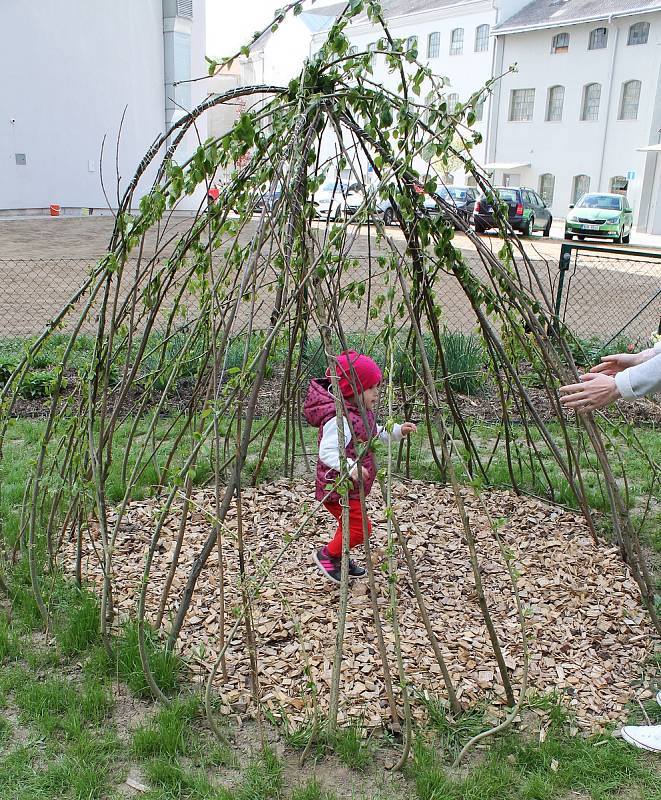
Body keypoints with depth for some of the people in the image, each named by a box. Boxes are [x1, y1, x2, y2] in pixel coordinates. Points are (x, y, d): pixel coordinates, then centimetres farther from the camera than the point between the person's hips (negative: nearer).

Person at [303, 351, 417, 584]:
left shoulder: (361, 411, 4)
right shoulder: (339, 418, -28)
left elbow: (373, 434, 21)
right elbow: (327, 452, -34)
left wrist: (398, 431, 9)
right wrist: (350, 467, -47)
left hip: (352, 486, 10)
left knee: (350, 523, 23)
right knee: (360, 526, -8)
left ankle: (340, 557, 45)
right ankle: (327, 554, 14)